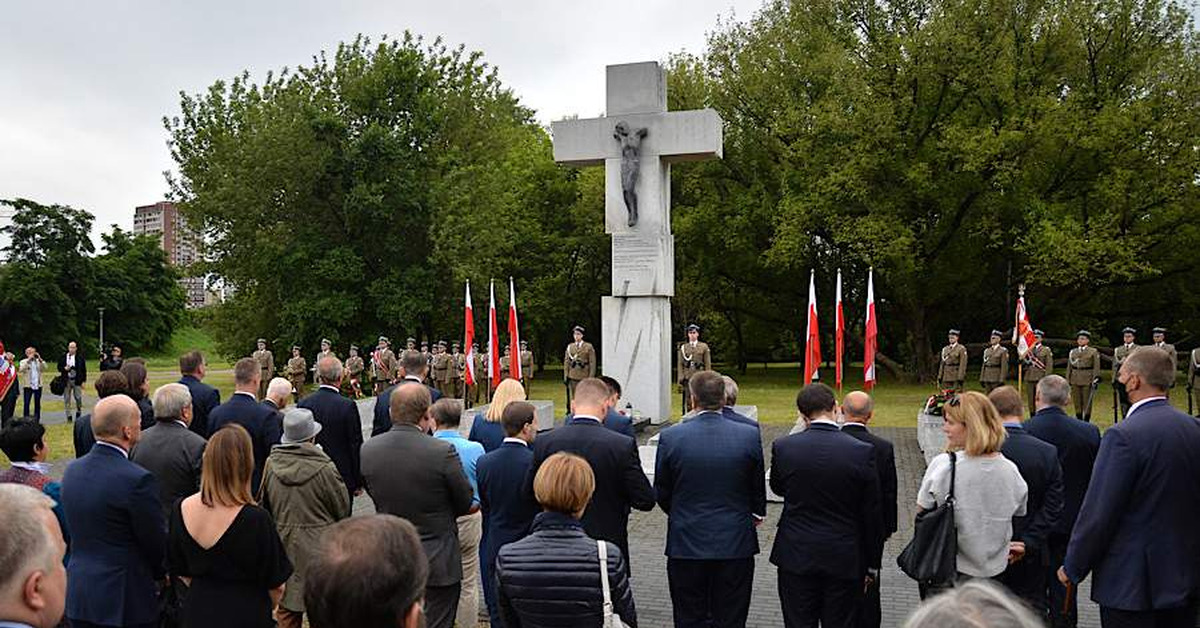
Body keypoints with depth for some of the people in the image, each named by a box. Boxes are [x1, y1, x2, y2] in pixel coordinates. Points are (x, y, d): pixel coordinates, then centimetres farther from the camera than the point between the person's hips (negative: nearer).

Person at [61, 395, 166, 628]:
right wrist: (163, 573, 8)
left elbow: (74, 533, 11)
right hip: (126, 600, -7)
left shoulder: (72, 470, 1)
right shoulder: (138, 480, -22)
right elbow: (157, 544, -13)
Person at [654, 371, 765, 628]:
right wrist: (756, 513, 27)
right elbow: (758, 488, 5)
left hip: (686, 544, 0)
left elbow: (661, 493, 1)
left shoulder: (670, 437, -10)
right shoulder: (749, 435, -8)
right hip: (735, 542, 1)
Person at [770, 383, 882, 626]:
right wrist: (871, 565, 6)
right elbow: (872, 515, -5)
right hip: (844, 560, 0)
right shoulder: (863, 451, -12)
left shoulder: (783, 447, -11)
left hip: (796, 557, 0)